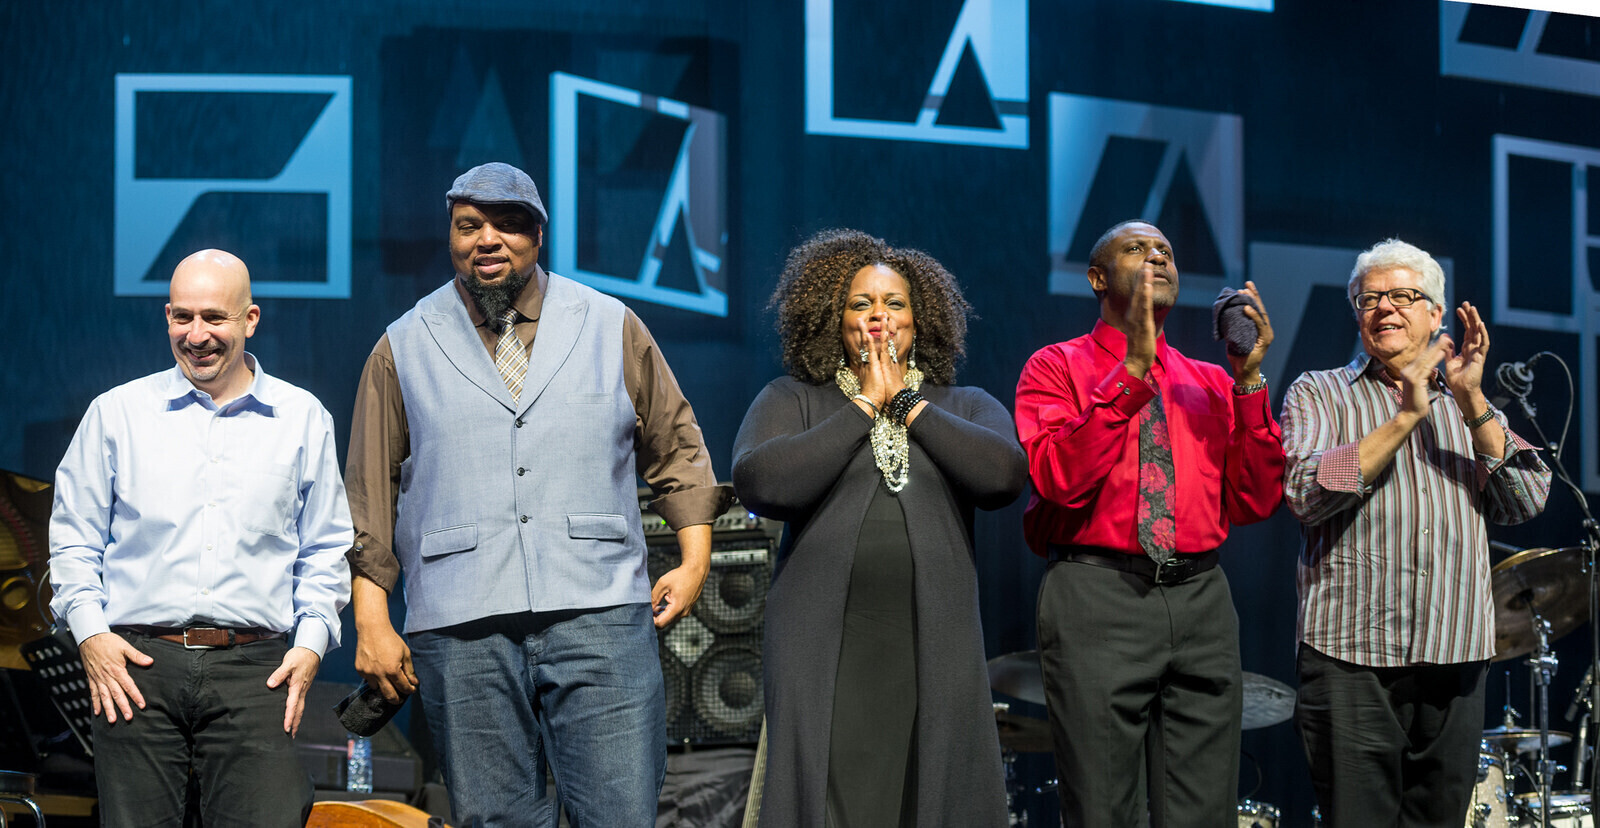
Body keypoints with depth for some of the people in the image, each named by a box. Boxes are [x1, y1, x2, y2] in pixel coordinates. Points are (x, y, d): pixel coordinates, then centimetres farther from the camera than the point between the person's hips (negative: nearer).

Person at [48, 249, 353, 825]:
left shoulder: (303, 420, 12)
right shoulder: (116, 413, 11)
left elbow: (326, 550, 15)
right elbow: (74, 537, 13)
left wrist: (311, 643, 2)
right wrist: (90, 632, -1)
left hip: (254, 669, 0)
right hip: (134, 665, 0)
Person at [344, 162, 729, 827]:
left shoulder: (612, 328, 11)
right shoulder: (404, 349, 11)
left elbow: (676, 447, 17)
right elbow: (371, 494, 11)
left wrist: (695, 556, 6)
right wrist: (372, 620, 4)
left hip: (598, 612, 0)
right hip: (460, 627, 0)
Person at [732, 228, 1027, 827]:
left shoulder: (966, 407, 16)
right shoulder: (791, 401, 12)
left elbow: (1002, 475, -6)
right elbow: (762, 485, -8)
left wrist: (907, 403, 0)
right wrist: (864, 406, -3)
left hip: (933, 644, 2)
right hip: (826, 649, -1)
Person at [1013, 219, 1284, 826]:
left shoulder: (1212, 383, 18)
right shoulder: (1056, 367, 5)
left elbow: (1256, 502, 6)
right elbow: (1058, 479, -13)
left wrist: (1248, 381, -3)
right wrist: (1133, 369, -16)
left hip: (1201, 596, 4)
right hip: (1098, 592, -4)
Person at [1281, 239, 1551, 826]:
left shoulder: (1466, 405, 18)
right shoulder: (1320, 394, 9)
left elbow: (1524, 503, 3)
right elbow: (1305, 495, -10)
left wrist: (1473, 403, -7)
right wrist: (1406, 417, -11)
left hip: (1456, 657, 4)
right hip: (1352, 655, -3)